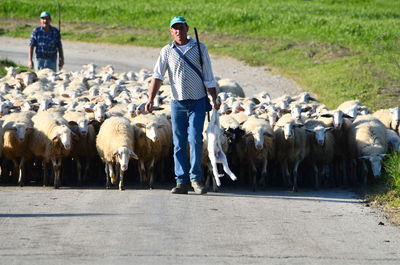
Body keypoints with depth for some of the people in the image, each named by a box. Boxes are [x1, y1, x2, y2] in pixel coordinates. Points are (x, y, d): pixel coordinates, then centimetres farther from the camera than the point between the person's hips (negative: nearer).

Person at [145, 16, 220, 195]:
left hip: (198, 102, -1)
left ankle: (196, 178, -2)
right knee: (179, 143, 1)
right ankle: (181, 182, 4)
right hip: (178, 103, 2)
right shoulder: (167, 51, 4)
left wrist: (215, 99, 1)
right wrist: (150, 100, -13)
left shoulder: (200, 48, 3)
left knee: (195, 139, -13)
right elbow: (157, 76, -3)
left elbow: (208, 77, 5)